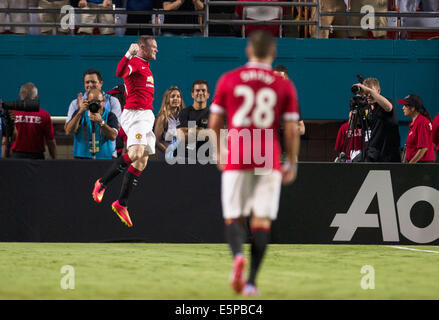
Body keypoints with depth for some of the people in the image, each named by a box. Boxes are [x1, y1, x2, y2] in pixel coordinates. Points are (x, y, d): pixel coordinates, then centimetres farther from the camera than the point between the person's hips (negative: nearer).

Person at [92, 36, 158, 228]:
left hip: (146, 116, 10)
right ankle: (102, 184, -14)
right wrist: (129, 54, -44)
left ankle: (121, 204, 7)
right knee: (136, 152, -27)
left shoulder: (145, 66, 22)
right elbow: (120, 72, -29)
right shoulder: (134, 62, -7)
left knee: (141, 162, 5)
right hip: (135, 113, -10)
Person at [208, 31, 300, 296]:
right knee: (262, 220, 5)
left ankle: (238, 255, -24)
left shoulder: (228, 80, 3)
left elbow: (214, 122, 6)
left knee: (234, 217, 7)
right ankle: (251, 281, -3)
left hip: (236, 159, 0)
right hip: (269, 161, 0)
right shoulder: (284, 85, 2)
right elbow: (292, 130, 1)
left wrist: (219, 154, 20)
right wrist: (292, 164, 11)